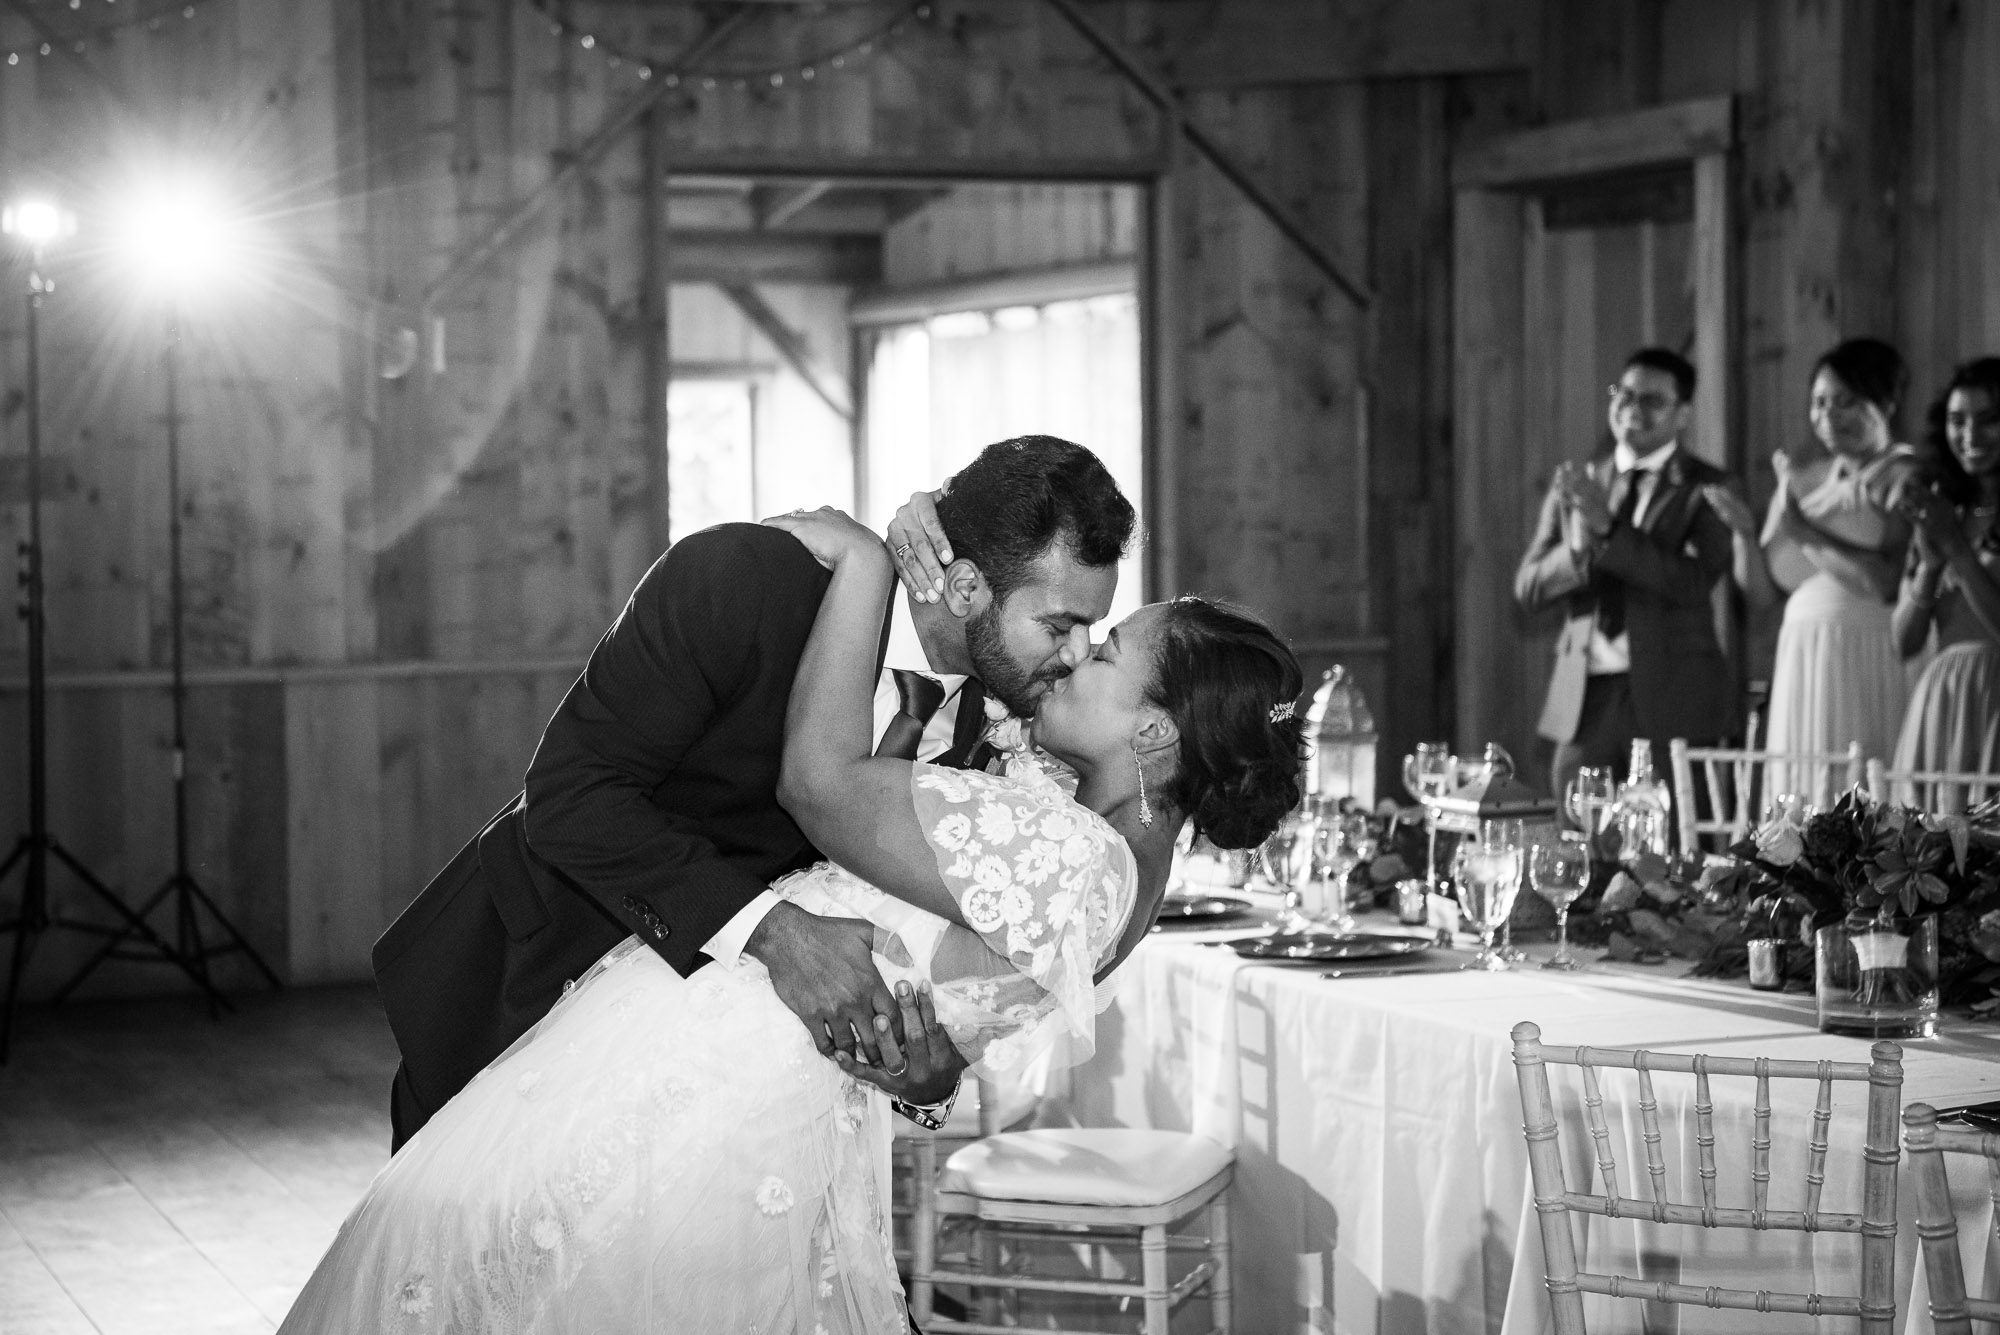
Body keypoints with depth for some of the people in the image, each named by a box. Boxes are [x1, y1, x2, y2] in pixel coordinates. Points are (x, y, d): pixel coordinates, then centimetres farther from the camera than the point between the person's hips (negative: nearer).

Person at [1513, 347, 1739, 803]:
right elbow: (1527, 589, 8)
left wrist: (1608, 529, -20)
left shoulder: (1706, 489, 1)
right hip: (1584, 696, 4)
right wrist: (1577, 548, -12)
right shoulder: (1574, 483, 13)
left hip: (1671, 698, -3)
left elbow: (1694, 582, -13)